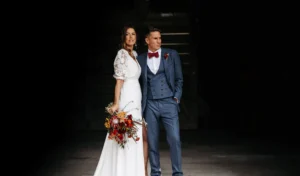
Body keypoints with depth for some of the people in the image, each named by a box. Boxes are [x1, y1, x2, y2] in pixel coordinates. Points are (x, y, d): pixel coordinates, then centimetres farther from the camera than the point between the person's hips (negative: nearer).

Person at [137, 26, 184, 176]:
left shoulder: (172, 54, 4)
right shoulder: (140, 59, 7)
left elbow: (179, 79, 7)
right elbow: (139, 83, 12)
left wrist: (176, 97, -2)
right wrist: (140, 104, 5)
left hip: (169, 103, -1)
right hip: (150, 105, 1)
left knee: (174, 139, -6)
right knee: (152, 141, 5)